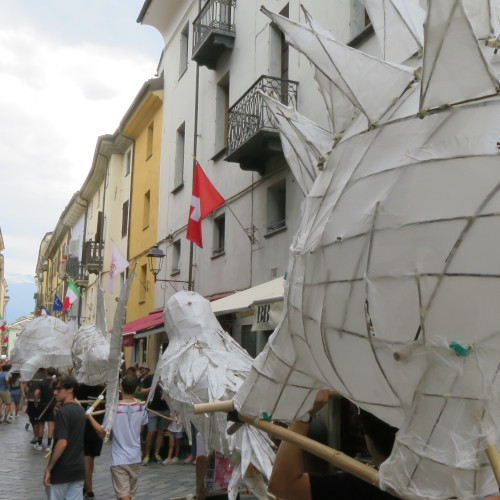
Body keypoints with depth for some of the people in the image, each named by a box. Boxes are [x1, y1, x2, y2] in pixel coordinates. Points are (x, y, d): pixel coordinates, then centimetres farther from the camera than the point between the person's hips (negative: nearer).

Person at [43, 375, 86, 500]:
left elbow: (62, 443, -24)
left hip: (61, 471, -7)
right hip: (79, 468, 7)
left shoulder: (63, 412, -17)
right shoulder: (81, 410, 8)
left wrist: (48, 469, -17)